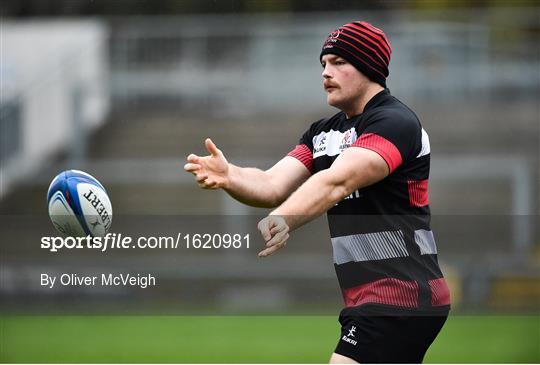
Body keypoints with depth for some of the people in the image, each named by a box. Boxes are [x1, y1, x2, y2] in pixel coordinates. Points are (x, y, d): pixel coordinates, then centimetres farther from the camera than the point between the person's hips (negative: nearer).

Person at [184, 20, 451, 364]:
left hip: (400, 299, -10)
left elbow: (336, 183, -30)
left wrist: (282, 221, -45)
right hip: (365, 302, 10)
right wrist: (228, 176, -20)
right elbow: (273, 185, 1)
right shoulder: (323, 131, 15)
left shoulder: (395, 122, -12)